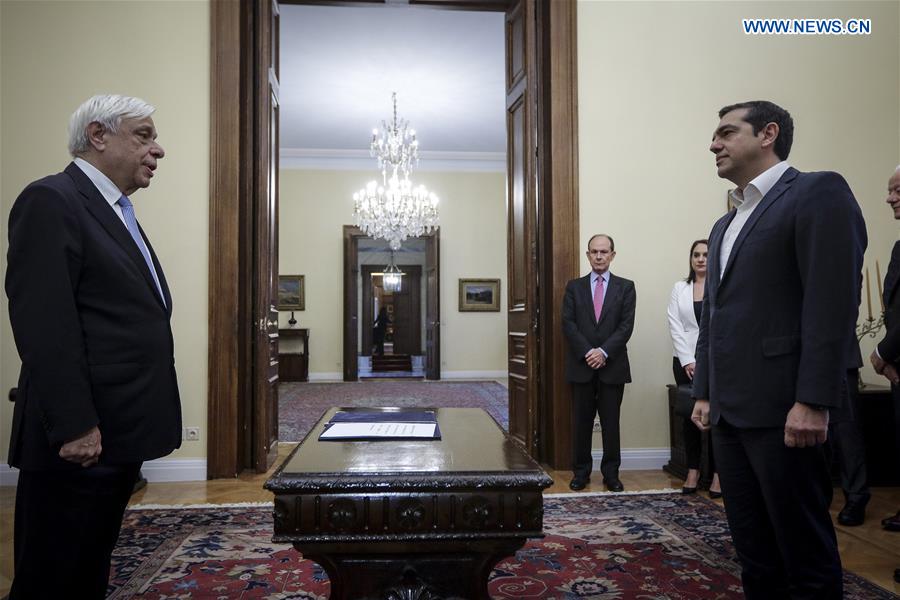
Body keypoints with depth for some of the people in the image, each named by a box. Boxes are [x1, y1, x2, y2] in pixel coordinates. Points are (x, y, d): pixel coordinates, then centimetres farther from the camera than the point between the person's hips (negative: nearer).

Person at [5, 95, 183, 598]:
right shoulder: (51, 201, -11)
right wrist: (74, 426, -22)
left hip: (120, 433, 9)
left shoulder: (119, 213, 18)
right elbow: (43, 324, -20)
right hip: (81, 440, -9)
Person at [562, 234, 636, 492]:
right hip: (581, 365, 1)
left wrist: (604, 352, -13)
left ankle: (611, 473, 15)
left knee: (611, 422, 5)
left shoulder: (625, 287, 6)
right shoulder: (574, 287, 8)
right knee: (581, 422, 6)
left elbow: (626, 325, -3)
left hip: (613, 366, -1)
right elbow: (568, 324, 0)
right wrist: (587, 352, -11)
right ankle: (581, 471, 17)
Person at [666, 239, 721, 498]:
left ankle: (718, 474, 8)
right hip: (685, 360, 3)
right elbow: (675, 326, 3)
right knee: (690, 415, 7)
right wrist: (688, 361, -6)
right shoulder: (680, 288, 9)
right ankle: (693, 471, 16)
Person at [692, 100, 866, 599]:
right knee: (753, 550, 14)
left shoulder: (818, 192, -4)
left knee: (805, 551, 3)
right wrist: (705, 392, 16)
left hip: (781, 408, -8)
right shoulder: (724, 225, 21)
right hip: (729, 411, 8)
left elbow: (832, 304, -15)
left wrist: (813, 401, -20)